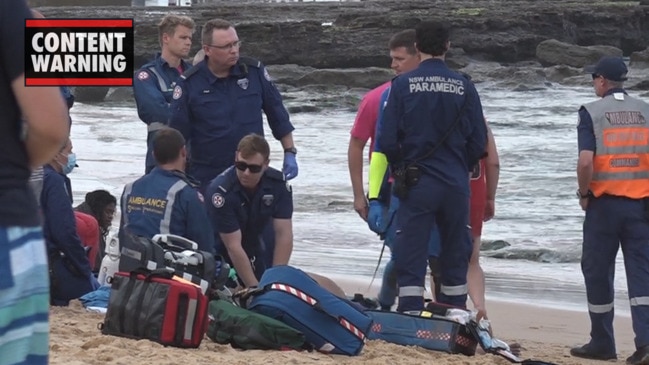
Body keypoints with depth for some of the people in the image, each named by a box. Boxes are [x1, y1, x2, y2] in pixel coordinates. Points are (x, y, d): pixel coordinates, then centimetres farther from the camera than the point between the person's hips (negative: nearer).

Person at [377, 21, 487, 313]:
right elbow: (479, 141, 2)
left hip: (416, 182, -2)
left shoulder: (403, 85, -5)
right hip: (456, 184, 2)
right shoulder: (464, 87, 0)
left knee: (411, 259, 0)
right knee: (455, 258, 12)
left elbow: (387, 140, -5)